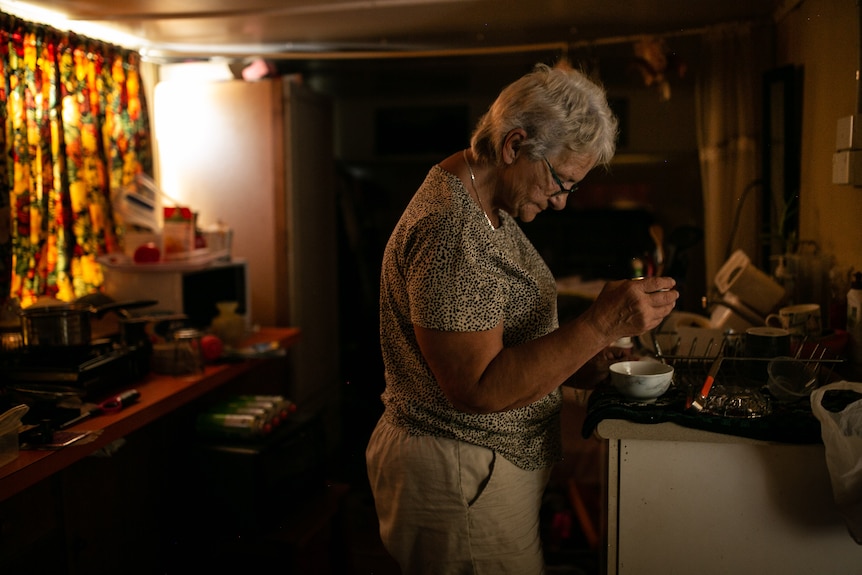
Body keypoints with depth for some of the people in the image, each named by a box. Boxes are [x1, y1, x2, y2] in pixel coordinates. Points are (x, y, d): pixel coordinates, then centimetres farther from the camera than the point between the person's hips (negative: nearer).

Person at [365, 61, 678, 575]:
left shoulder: (485, 202, 9)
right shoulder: (449, 230, -24)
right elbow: (478, 388, -27)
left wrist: (577, 364, 3)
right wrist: (601, 325, -30)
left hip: (493, 466, 10)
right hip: (459, 476, -10)